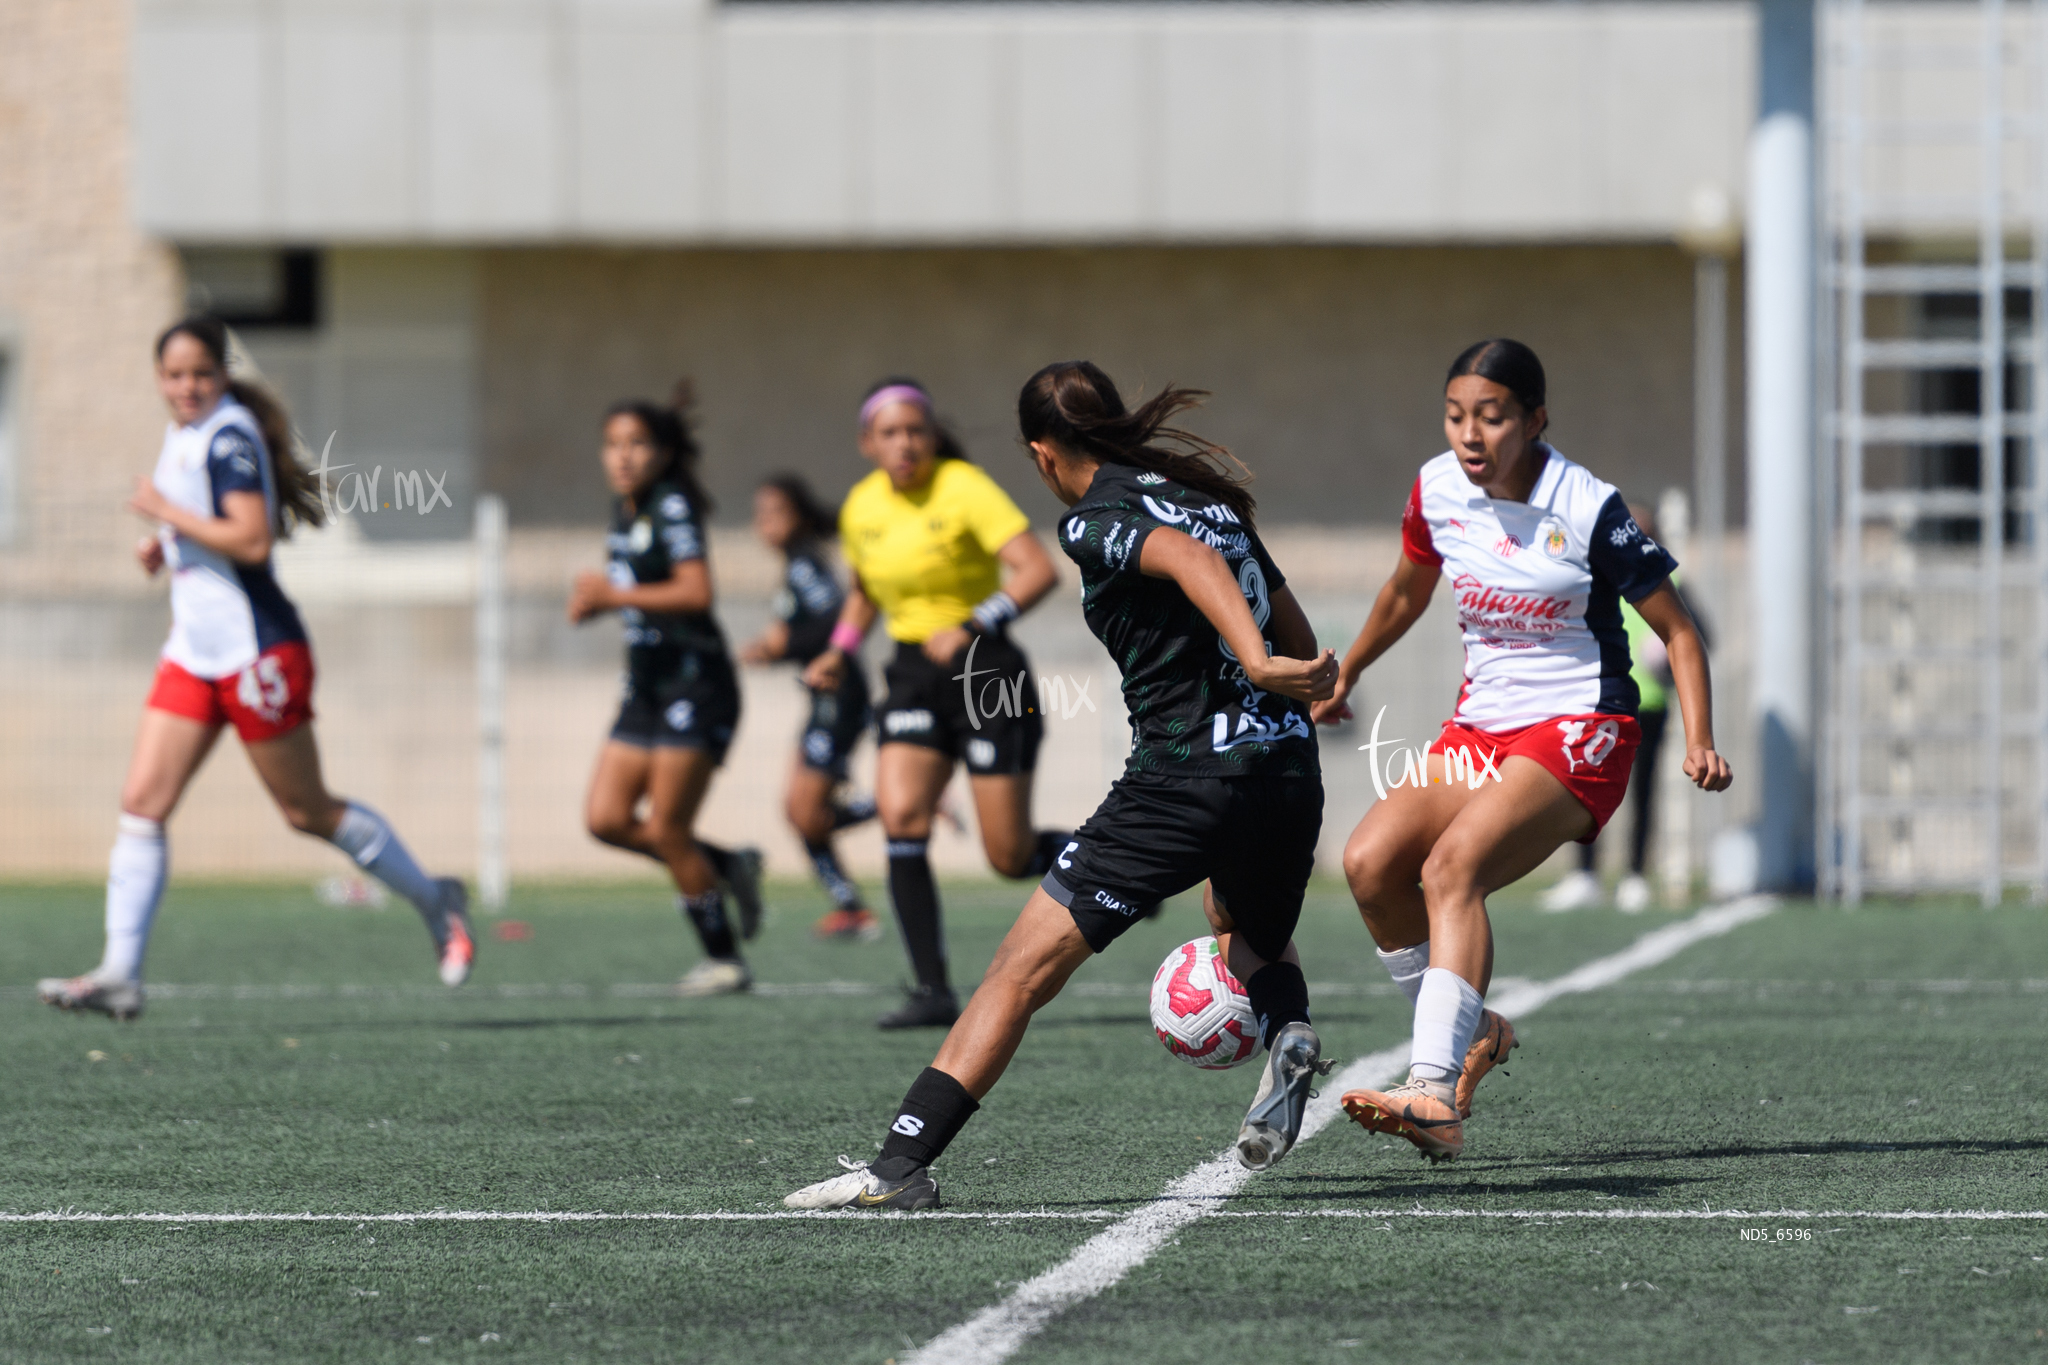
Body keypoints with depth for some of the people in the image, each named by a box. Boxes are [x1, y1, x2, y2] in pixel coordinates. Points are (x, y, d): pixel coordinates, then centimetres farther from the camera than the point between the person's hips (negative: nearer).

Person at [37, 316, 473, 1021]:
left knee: (308, 811, 2)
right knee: (141, 804, -3)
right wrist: (165, 541, 11)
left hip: (256, 649, -9)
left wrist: (164, 512, -19)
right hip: (194, 652, 9)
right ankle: (119, 974, -5)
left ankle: (436, 902, 20)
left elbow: (253, 540, -26)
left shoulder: (228, 436, -16)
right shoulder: (181, 432, 11)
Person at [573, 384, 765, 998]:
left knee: (666, 828, -7)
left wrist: (614, 595, -20)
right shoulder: (625, 511, 12)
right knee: (607, 819, 0)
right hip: (647, 688, 9)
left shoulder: (672, 507, -14)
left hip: (695, 685, -9)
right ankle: (728, 866, 17)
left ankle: (724, 958, 6)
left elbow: (695, 592, -25)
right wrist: (595, 600, 5)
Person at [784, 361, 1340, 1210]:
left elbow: (1189, 561, -24)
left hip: (1184, 776, -7)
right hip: (1289, 771, 7)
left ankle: (901, 1163, -10)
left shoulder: (1094, 520, -3)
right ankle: (1288, 1034, 3)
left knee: (1024, 970, -4)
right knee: (1259, 943, 35)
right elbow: (1299, 640, 24)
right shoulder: (1205, 496, 19)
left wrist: (1257, 662, -36)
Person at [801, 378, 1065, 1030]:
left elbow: (1038, 568, -24)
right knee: (901, 818, -17)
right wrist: (839, 653, 9)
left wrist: (973, 628, -32)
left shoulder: (964, 488, -14)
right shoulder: (862, 505, 4)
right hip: (914, 676, 5)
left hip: (986, 674, -5)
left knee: (1011, 857, -4)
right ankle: (933, 991, -14)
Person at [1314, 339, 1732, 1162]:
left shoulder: (1586, 510, -14)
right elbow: (1405, 592, 23)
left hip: (1577, 732, -6)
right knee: (1370, 859, -17)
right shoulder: (1436, 491, 1)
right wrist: (1343, 678, 34)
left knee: (1451, 866, -30)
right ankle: (1471, 1033, 4)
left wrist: (1700, 745, -19)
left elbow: (1675, 630, -6)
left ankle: (1436, 1094, -41)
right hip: (1480, 728, 6)